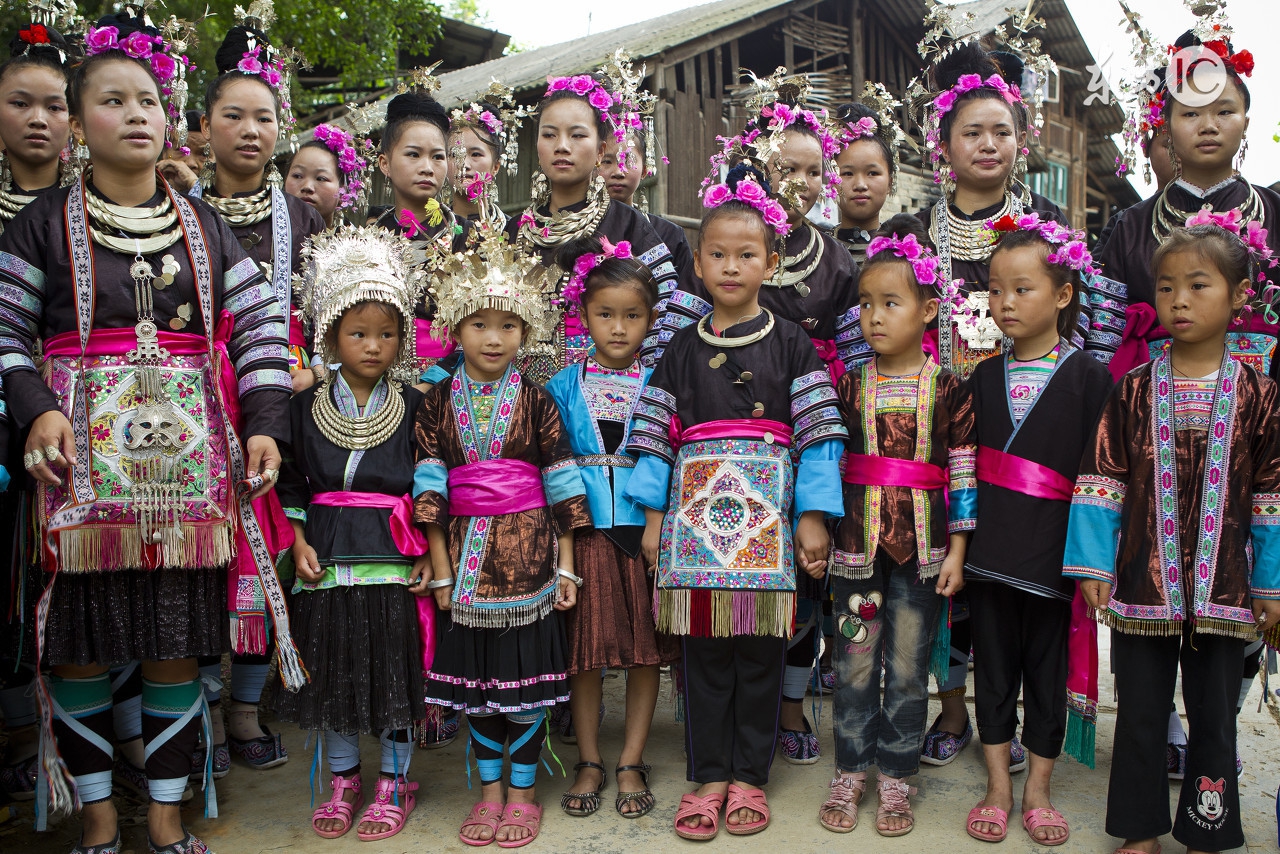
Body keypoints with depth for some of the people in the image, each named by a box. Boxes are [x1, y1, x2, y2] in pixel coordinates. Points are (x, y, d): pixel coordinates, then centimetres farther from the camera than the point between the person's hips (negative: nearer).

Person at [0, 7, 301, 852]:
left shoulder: (205, 226, 12)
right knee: (82, 644, 3)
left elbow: (261, 325, 9)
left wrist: (264, 425, -1)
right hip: (84, 463, -1)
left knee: (179, 643, 5)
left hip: (189, 458, 2)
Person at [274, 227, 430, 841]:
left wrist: (429, 555, -6)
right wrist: (299, 544, -2)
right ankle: (343, 780, 28)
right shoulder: (306, 407, 3)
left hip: (394, 559, -2)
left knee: (394, 669, 5)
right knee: (331, 670, 10)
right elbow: (291, 484, 8)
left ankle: (394, 783, 22)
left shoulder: (413, 407, -1)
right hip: (327, 560, 2)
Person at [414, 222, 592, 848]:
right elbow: (430, 491, 0)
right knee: (476, 678, 10)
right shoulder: (437, 403, 1)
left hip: (529, 550, -1)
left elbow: (562, 489, -1)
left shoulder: (536, 401, -1)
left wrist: (566, 566, -2)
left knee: (527, 676, 5)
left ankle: (523, 792, 22)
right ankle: (489, 790, 28)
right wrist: (441, 570, -3)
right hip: (467, 554, 1)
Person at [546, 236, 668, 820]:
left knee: (646, 648, 5)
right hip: (585, 530, 0)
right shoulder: (563, 385, 5)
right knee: (584, 647, 6)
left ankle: (631, 764, 19)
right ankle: (588, 763, 21)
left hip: (644, 529, 0)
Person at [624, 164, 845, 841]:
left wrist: (813, 517, -5)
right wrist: (654, 517, 3)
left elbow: (818, 434, 1)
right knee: (701, 650, 5)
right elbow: (656, 436, 8)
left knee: (760, 648, 5)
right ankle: (707, 777, 19)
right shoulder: (681, 350, 10)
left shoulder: (791, 345, 5)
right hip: (694, 514, 1)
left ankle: (749, 776, 20)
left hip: (767, 517, -1)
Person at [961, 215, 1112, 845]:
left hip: (1053, 551, -3)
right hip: (990, 548, 3)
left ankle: (1038, 789, 25)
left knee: (1049, 669, 9)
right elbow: (966, 465, 9)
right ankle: (997, 786, 25)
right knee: (993, 665, 10)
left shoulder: (1087, 377, -4)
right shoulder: (985, 376, 7)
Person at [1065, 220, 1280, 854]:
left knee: (1215, 716, 11)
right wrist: (1092, 565, -4)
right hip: (1142, 584, 0)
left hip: (1223, 590, 0)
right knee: (1139, 713, 10)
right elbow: (1103, 480, 0)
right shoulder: (1134, 390, -1)